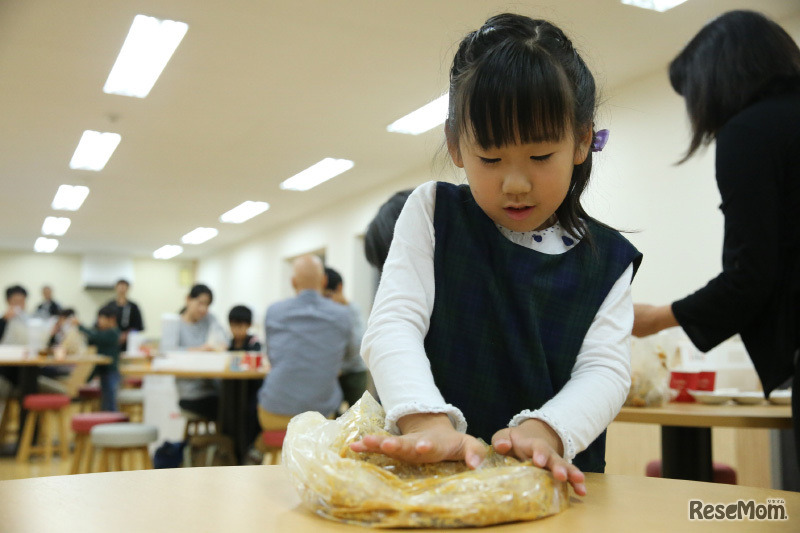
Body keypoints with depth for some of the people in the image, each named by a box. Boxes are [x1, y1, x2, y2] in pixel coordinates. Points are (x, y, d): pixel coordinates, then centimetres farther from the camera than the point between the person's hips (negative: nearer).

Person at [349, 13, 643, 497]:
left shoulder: (607, 260, 7)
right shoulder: (434, 214, 4)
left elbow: (606, 368, -2)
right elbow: (393, 325, -7)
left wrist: (544, 431, -23)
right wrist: (427, 422, -25)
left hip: (556, 477, 3)